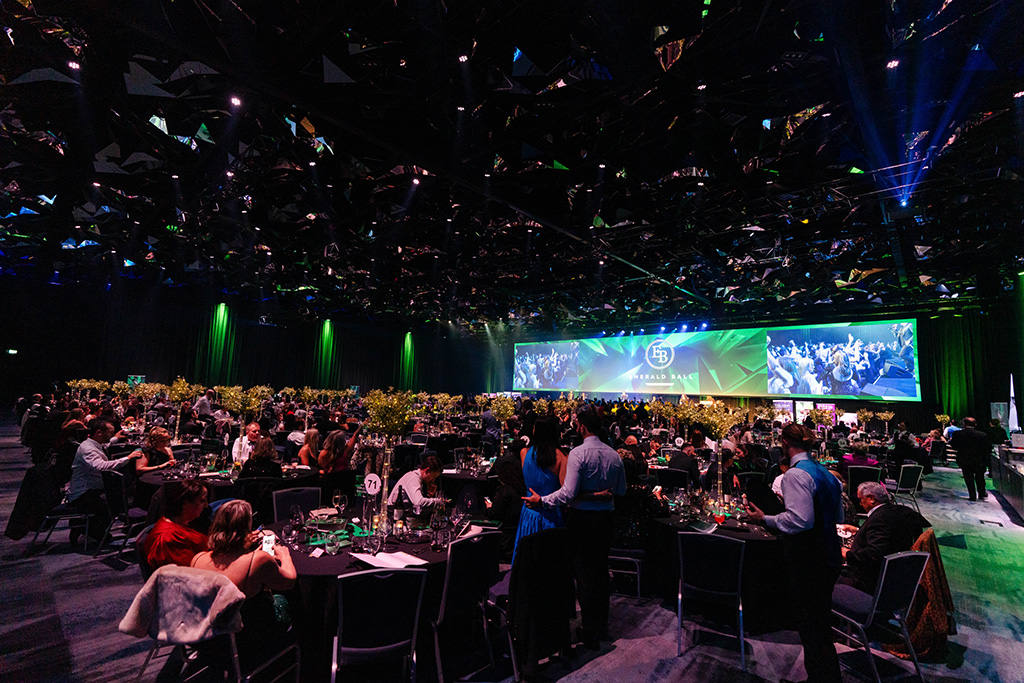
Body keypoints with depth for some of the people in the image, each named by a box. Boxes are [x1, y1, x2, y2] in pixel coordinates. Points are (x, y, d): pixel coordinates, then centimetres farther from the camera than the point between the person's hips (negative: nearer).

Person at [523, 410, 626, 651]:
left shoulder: (578, 453, -18)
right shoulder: (614, 454, 1)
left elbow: (568, 493, -24)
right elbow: (621, 490, 10)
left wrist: (541, 500, -16)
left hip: (583, 519, -6)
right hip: (607, 517, 6)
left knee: (584, 575, 6)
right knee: (601, 571, 20)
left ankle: (591, 635, 17)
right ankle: (602, 626, 34)